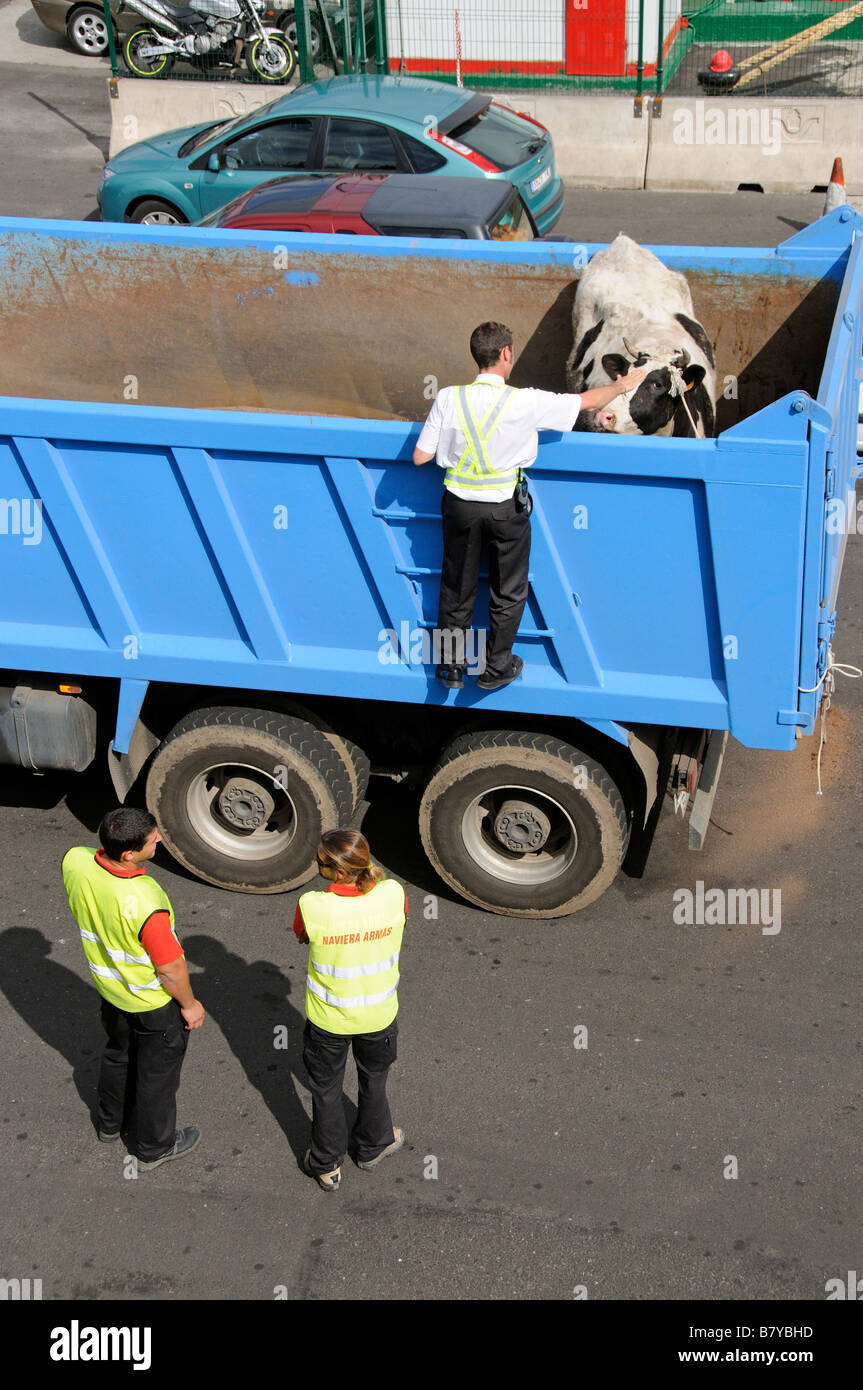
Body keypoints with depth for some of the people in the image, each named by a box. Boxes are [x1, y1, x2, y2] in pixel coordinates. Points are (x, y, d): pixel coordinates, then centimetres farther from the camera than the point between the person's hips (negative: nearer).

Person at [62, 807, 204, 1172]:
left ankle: (109, 1122, 56)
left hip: (109, 987, 6)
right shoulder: (145, 905, -43)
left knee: (118, 1053, 32)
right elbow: (170, 969, -26)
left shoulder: (75, 861, -25)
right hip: (154, 1001, -6)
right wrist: (189, 1005, -8)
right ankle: (155, 1147, 42)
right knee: (157, 1071, 19)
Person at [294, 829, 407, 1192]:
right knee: (374, 1081, 29)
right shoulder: (393, 894, -24)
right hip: (378, 1015, 2)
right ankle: (372, 1145, 52)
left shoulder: (312, 906, -30)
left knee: (326, 1090, 23)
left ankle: (326, 1165, 40)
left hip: (328, 1019, -2)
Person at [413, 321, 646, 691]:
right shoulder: (525, 402, -16)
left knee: (457, 587, 18)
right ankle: (496, 667, 28)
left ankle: (451, 665, 27)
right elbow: (588, 401, -4)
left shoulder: (448, 398, -12)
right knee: (508, 591, 17)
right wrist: (621, 385, 15)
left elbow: (420, 457, -7)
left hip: (460, 504, 2)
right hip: (505, 508, -2)